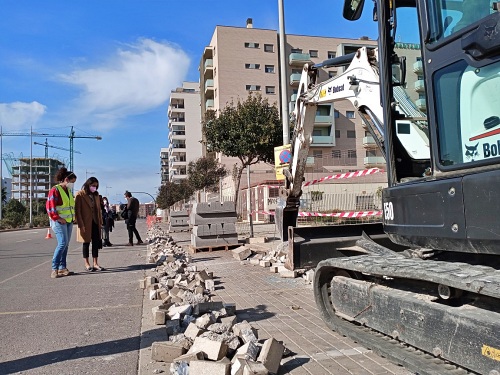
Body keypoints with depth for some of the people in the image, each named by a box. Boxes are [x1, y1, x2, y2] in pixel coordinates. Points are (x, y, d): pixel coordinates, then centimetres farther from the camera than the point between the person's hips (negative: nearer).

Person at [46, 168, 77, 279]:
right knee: (62, 243, -15)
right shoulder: (55, 190, -9)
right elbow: (50, 206, -15)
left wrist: (73, 217, 13)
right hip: (59, 222, -8)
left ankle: (62, 267, 14)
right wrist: (58, 219, -16)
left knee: (66, 244, 8)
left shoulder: (69, 191, 16)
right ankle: (54, 269, -8)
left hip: (69, 221, 8)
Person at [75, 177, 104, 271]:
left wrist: (100, 221, 6)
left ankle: (95, 263, 10)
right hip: (85, 223, -5)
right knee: (86, 243, 4)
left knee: (96, 242, 4)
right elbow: (77, 210, -10)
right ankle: (87, 264, 14)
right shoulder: (80, 195, -7)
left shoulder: (96, 194, 11)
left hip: (95, 222, 5)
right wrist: (81, 224, -15)